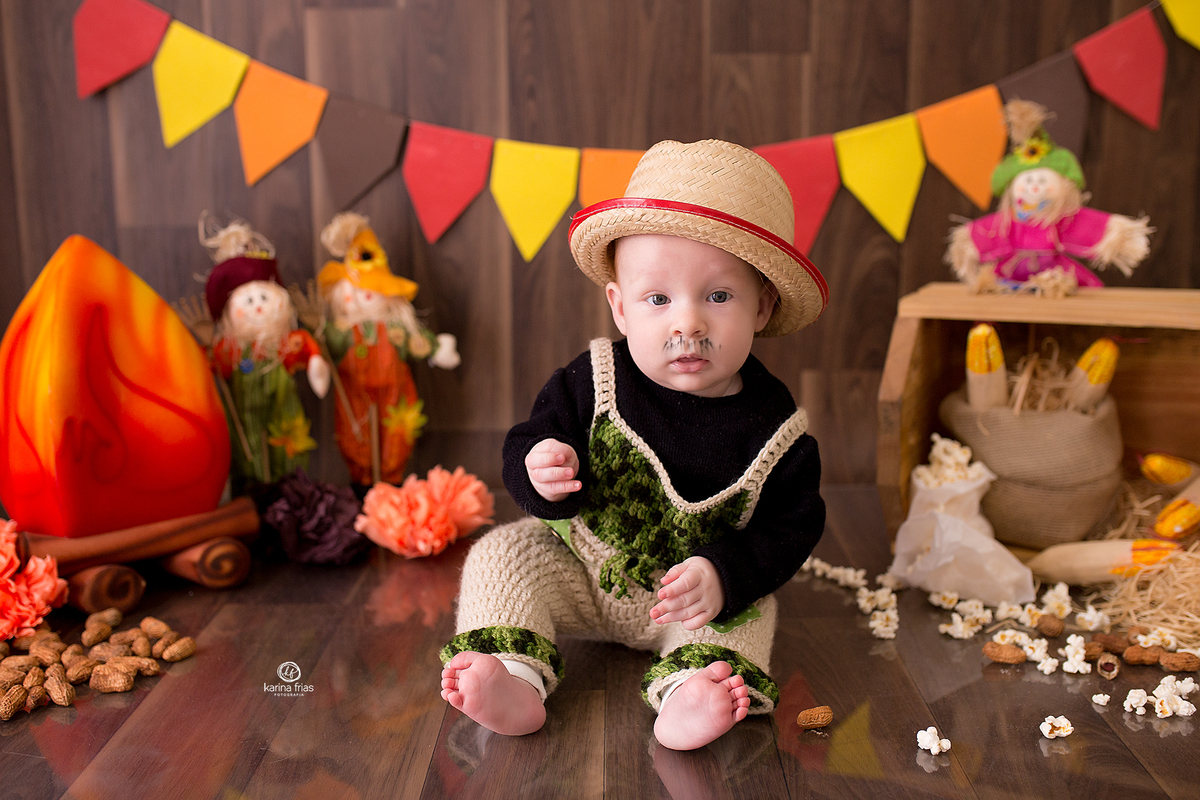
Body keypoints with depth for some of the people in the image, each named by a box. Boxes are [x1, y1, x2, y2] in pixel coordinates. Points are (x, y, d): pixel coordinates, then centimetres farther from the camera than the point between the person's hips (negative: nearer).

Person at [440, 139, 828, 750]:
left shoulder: (773, 426, -19)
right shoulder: (593, 382, -18)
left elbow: (790, 527, -13)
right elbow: (526, 445, -11)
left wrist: (727, 574, -30)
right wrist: (540, 472, -36)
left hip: (688, 595, 0)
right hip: (576, 567, 1)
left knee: (744, 611, -21)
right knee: (502, 553, -14)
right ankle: (514, 681, -23)